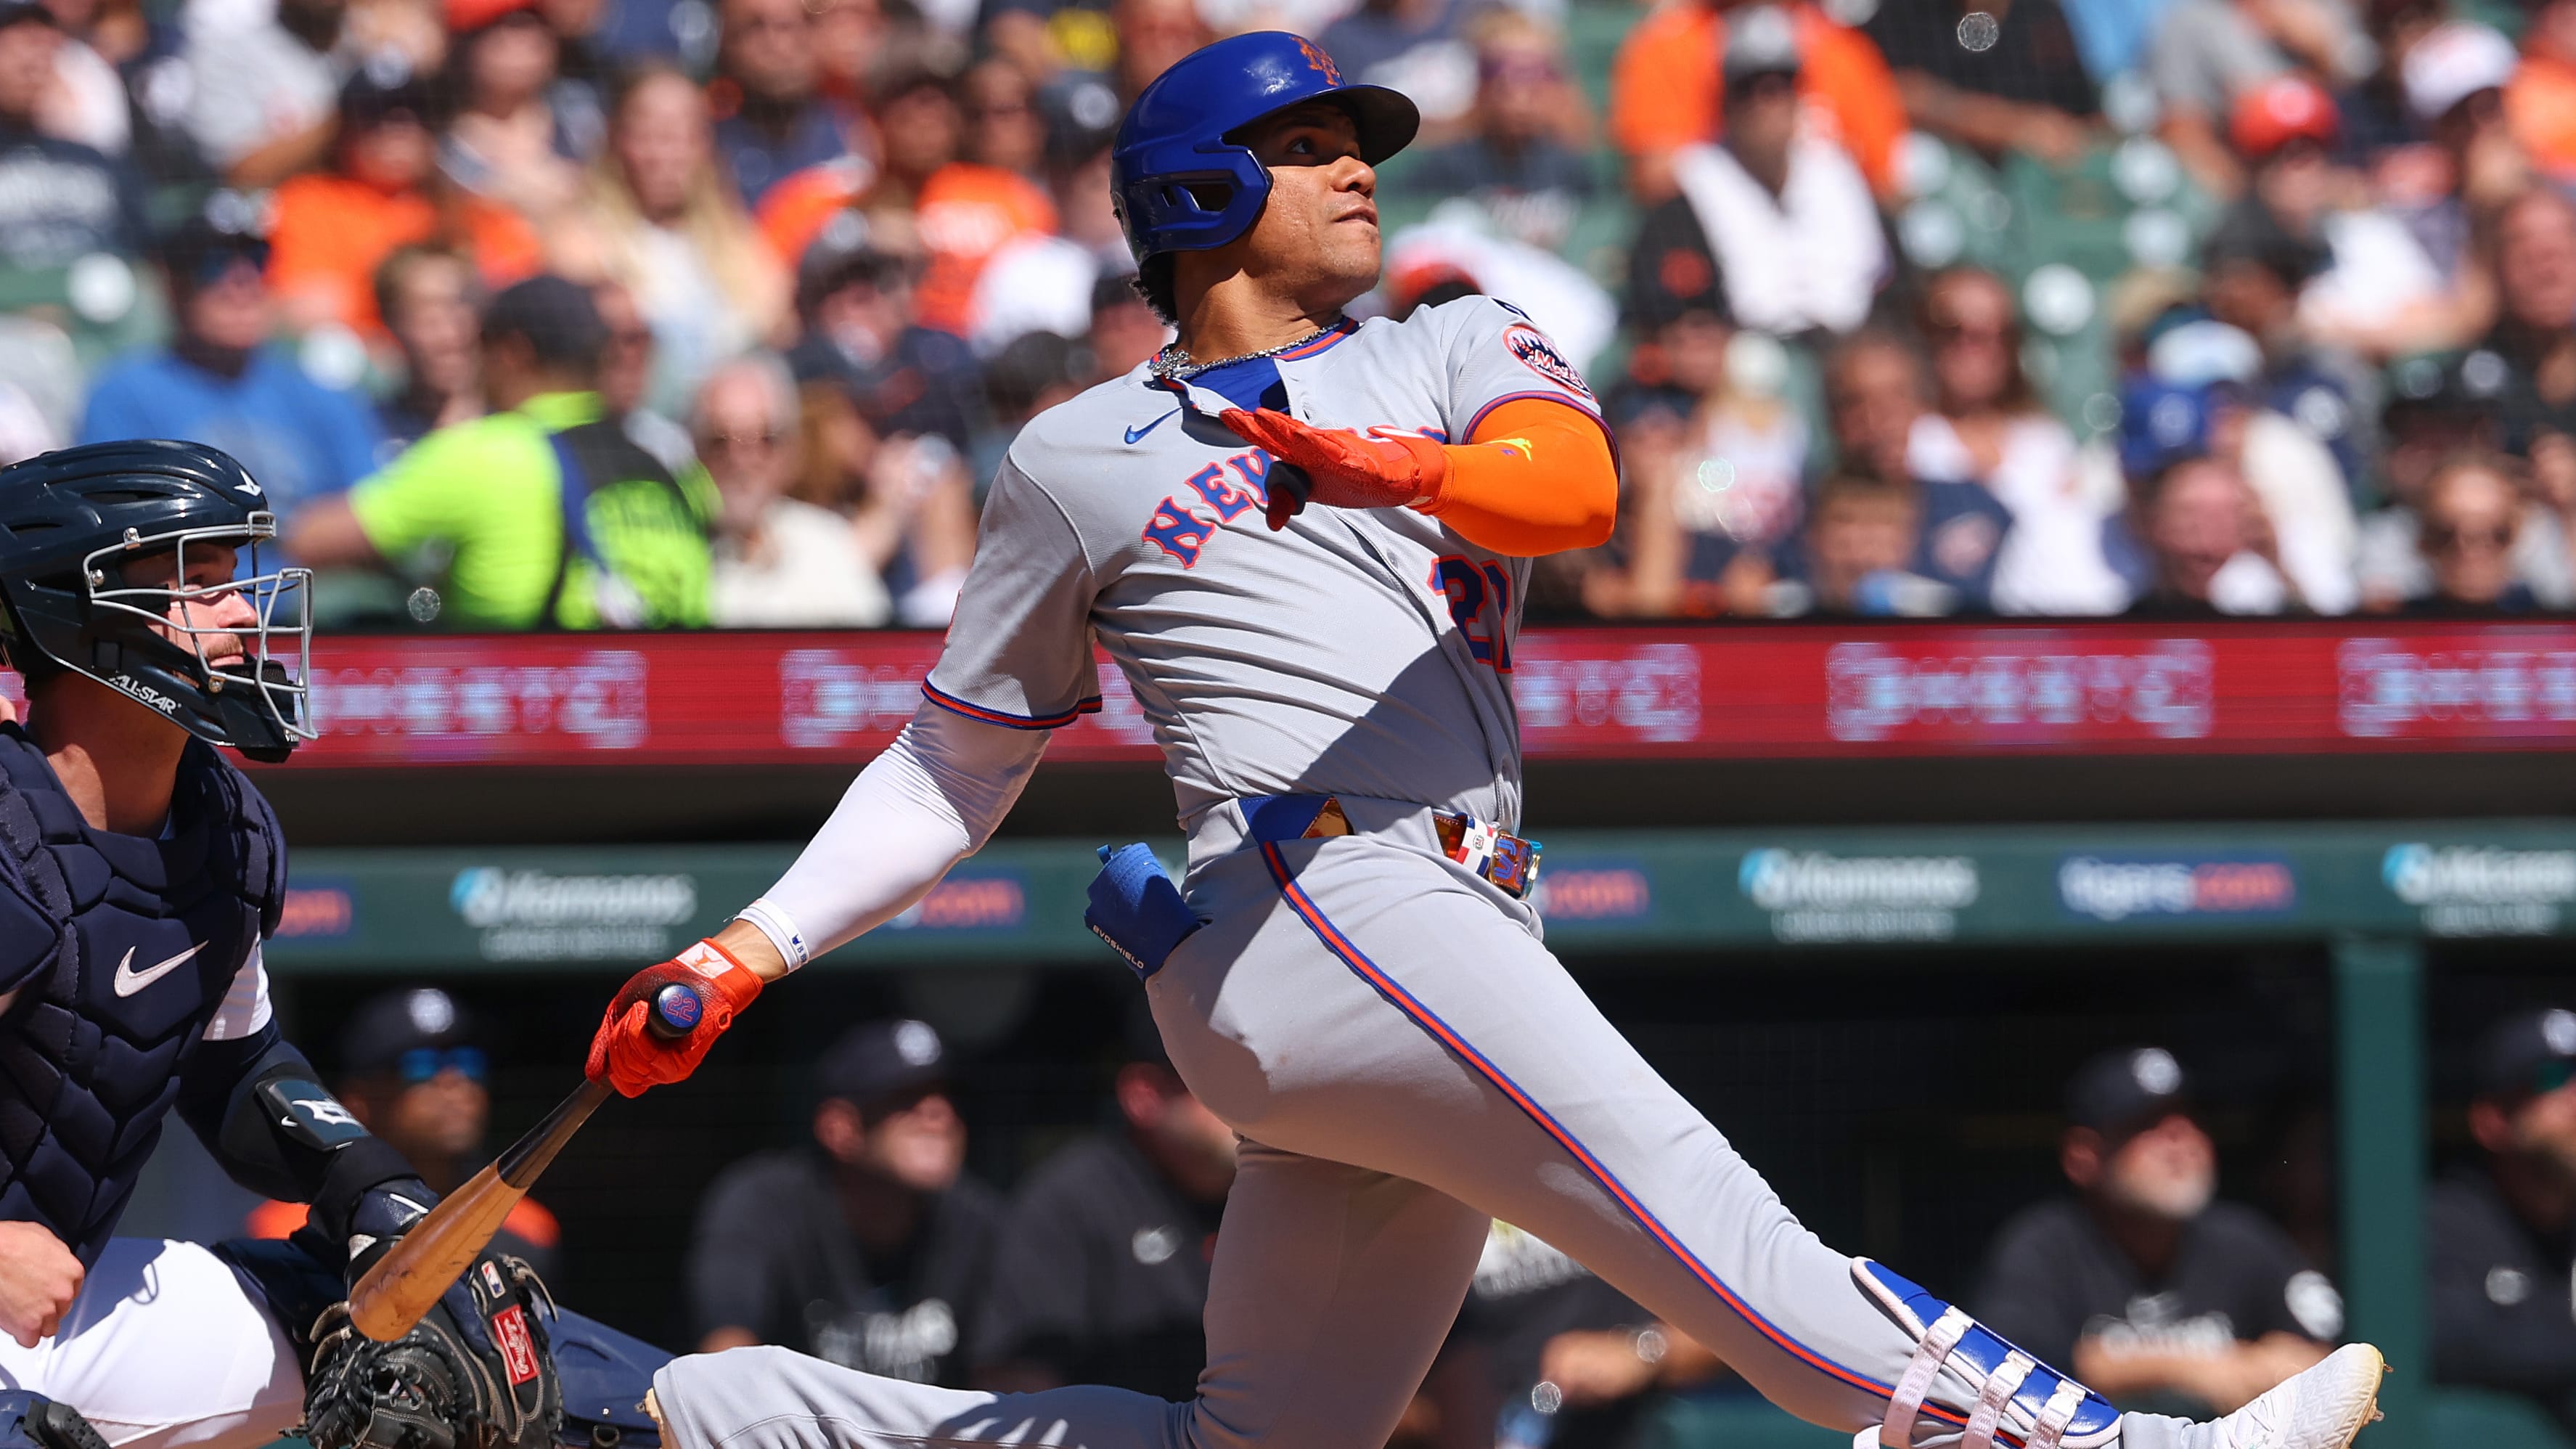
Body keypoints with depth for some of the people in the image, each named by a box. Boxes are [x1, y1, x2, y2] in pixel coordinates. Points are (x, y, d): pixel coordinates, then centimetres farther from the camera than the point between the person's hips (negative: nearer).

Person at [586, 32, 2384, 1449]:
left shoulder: (1457, 354, 23)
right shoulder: (1084, 463, 16)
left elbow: (1575, 485, -1)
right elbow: (960, 763, 23)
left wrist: (1407, 470, -23)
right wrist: (747, 955, 14)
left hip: (1448, 949, 5)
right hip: (1312, 902, -5)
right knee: (1695, 1208, -24)